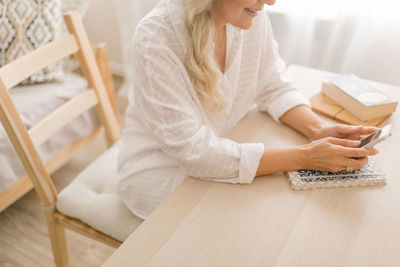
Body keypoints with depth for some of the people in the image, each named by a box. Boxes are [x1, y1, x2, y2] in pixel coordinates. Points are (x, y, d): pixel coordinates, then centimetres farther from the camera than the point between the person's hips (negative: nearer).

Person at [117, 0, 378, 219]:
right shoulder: (156, 38, -28)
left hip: (223, 148, 6)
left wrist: (319, 130, -16)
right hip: (162, 171, -5)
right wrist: (303, 157, -31)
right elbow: (194, 150, -30)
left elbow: (273, 89, 3)